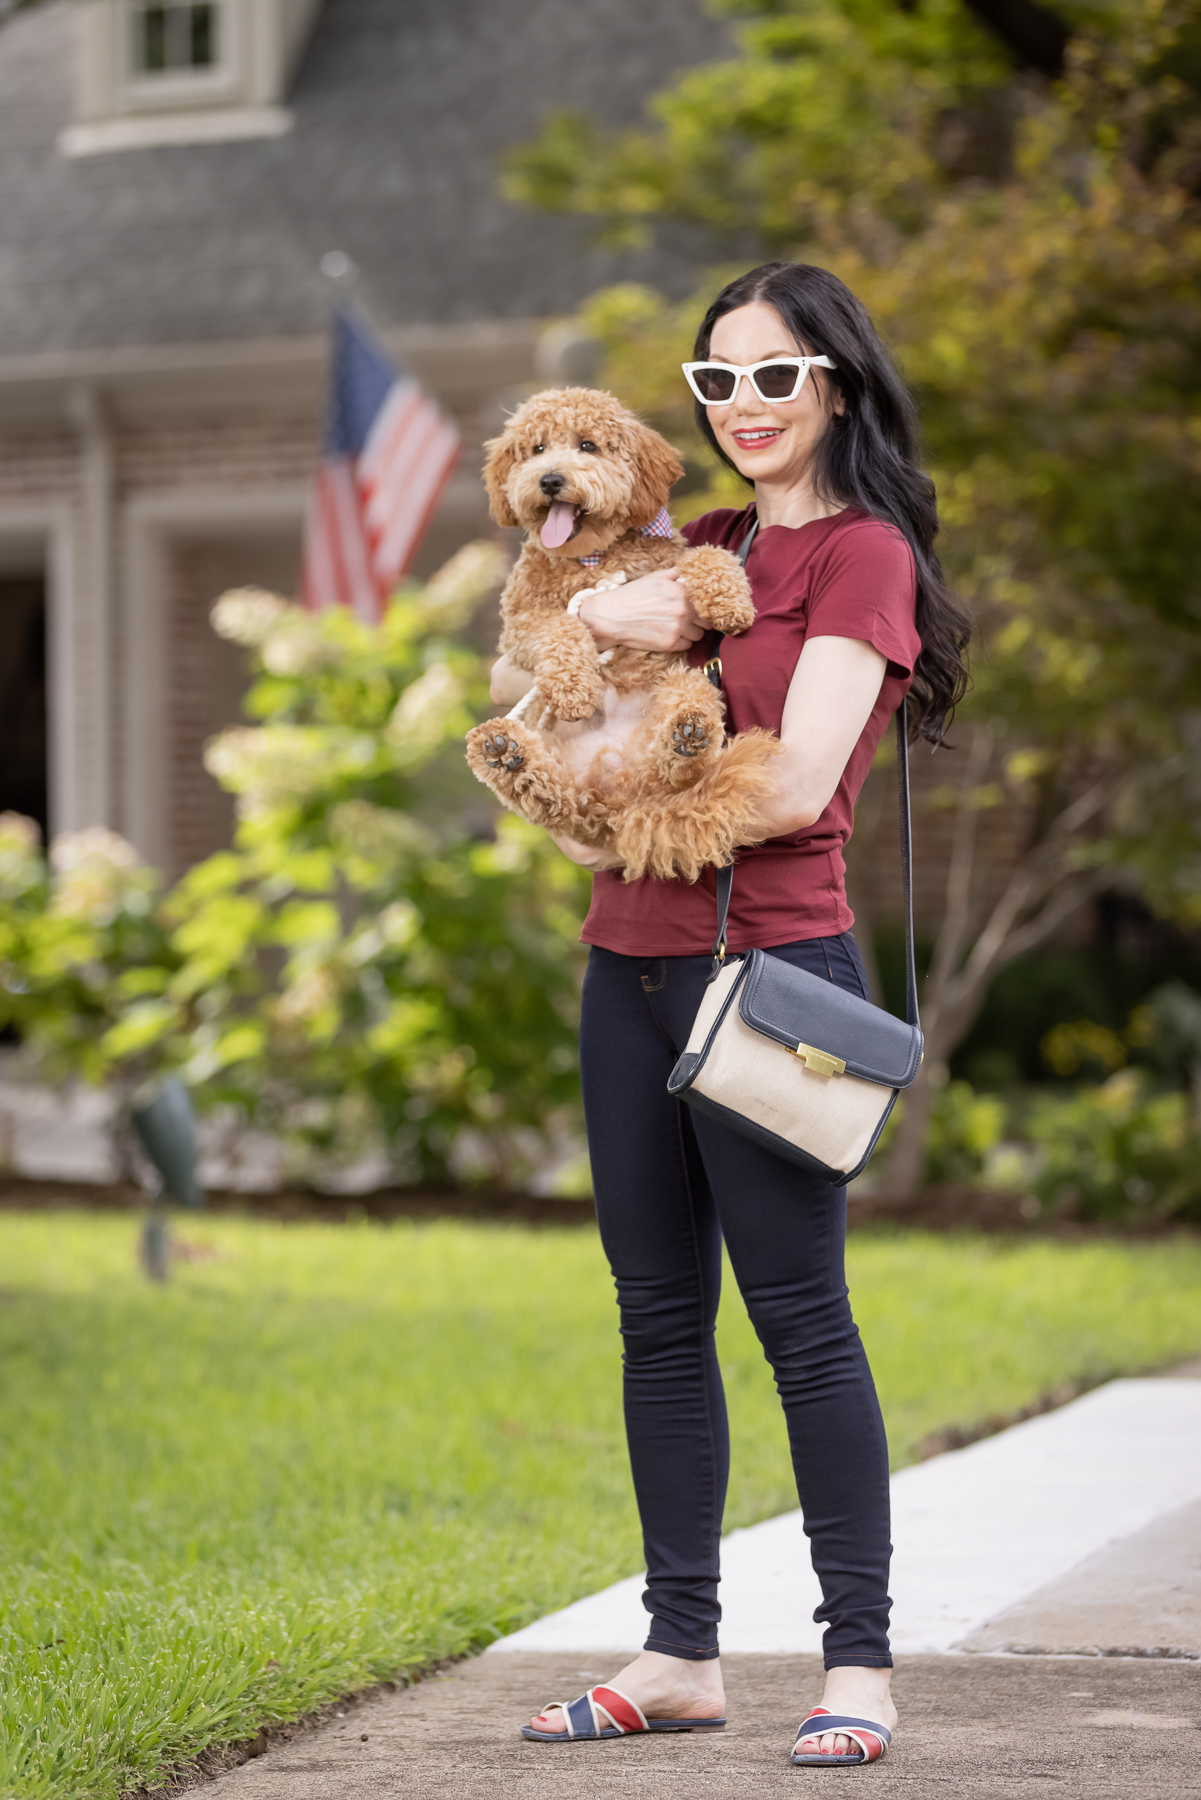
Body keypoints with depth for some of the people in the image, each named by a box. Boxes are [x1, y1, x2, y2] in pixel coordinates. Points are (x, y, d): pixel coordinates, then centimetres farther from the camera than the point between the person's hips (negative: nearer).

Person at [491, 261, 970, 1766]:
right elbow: (509, 687, 13)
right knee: (661, 1318, 9)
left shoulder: (863, 554, -5)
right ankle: (681, 1653, 16)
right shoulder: (701, 549, 17)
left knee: (799, 1316, -6)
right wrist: (593, 618, -7)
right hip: (633, 965, 7)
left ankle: (857, 1661, 1)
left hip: (768, 964, -7)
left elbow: (796, 784, -15)